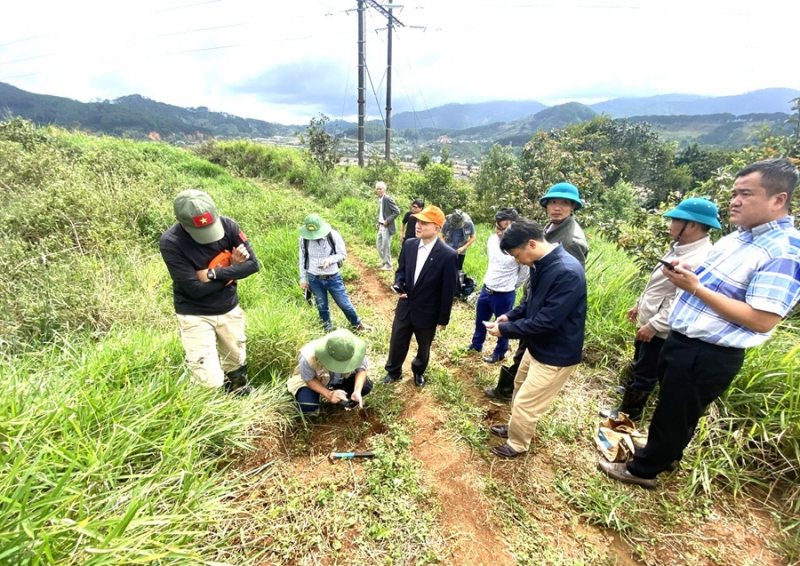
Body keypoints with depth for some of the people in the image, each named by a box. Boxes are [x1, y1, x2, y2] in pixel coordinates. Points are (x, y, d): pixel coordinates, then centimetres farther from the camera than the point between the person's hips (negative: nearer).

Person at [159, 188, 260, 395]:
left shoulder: (228, 225, -13)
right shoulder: (170, 242, -22)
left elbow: (252, 264, -13)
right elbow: (196, 289, -24)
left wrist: (213, 273, -22)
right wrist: (232, 268, -18)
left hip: (230, 310, 4)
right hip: (195, 316, -3)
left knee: (237, 365, 19)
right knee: (210, 383, -6)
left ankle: (241, 395, 46)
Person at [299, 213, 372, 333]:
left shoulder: (333, 235, -16)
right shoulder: (304, 238, -10)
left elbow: (343, 254, -7)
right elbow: (302, 259, 2)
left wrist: (329, 260, -26)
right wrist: (303, 279, 4)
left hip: (333, 278, -1)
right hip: (314, 279, 1)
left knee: (345, 304, 10)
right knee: (322, 307, 16)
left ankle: (357, 325, 35)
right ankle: (328, 330, 38)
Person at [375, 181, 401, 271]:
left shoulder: (388, 199, -17)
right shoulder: (379, 199, 10)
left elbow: (397, 211, -20)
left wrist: (387, 221, -20)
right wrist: (378, 222, 9)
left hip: (387, 227, -9)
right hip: (381, 226, 9)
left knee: (385, 246, -1)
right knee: (379, 244, 18)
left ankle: (388, 265, 13)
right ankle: (384, 261, 36)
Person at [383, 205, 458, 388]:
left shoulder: (447, 255, -21)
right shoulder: (409, 244, -6)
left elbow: (448, 290, -13)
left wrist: (443, 318, -7)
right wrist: (398, 284, -13)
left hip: (427, 312, -3)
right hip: (405, 306, 4)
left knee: (423, 347, 20)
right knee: (396, 342, 17)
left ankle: (419, 371, 50)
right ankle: (393, 372, 43)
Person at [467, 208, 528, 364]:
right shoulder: (492, 239, -5)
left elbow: (525, 272, -8)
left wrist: (510, 287, 4)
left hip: (504, 295, -6)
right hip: (486, 289, 6)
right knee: (480, 321, 24)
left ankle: (499, 353, 39)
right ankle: (476, 345, 47)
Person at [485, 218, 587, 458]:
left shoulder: (567, 272, -31)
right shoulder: (542, 264, -2)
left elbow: (547, 321, -31)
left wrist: (505, 329, -22)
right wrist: (510, 316, -2)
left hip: (555, 354, -9)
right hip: (538, 346, 9)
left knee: (525, 403, 7)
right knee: (520, 387, 26)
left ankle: (517, 445, 33)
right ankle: (514, 426, 49)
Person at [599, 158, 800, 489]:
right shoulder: (739, 236, 8)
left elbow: (762, 320, -25)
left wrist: (695, 288, -25)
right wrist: (683, 274, -3)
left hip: (709, 356, -9)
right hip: (681, 341, 9)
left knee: (673, 415, 10)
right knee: (671, 409, 25)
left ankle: (643, 470, 30)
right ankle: (666, 456, 48)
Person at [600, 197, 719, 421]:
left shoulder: (701, 260, -27)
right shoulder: (679, 247, 5)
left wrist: (654, 326, -25)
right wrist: (639, 304, 20)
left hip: (661, 330, -9)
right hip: (648, 321, 9)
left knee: (645, 372, 9)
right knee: (639, 364, 29)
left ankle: (628, 412, 26)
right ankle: (632, 390, 52)